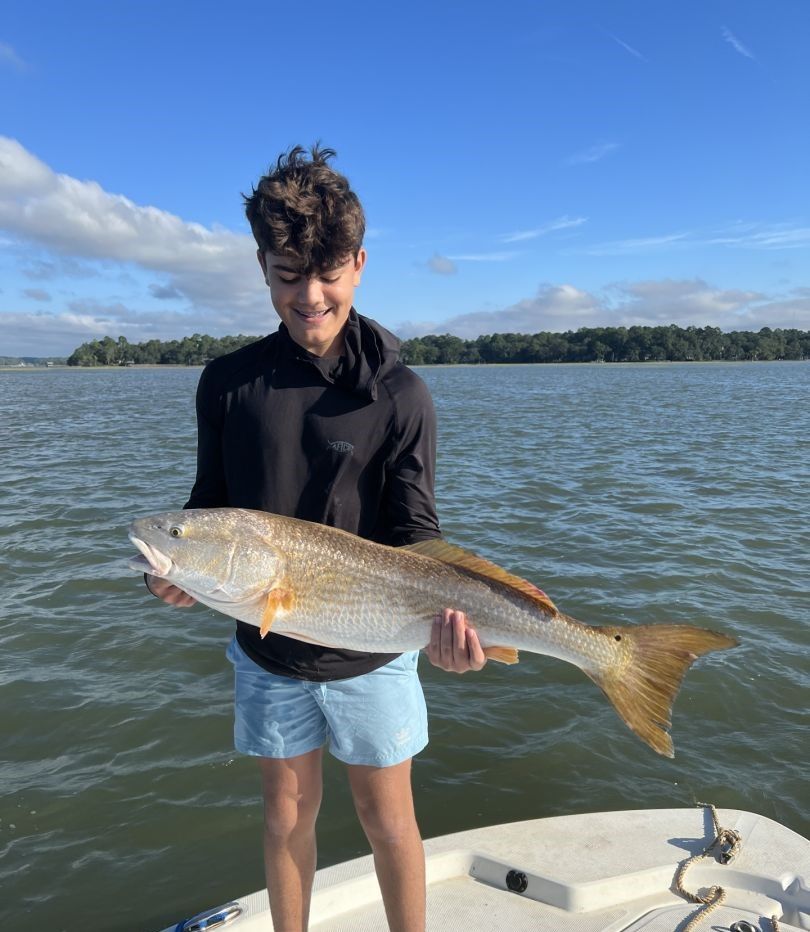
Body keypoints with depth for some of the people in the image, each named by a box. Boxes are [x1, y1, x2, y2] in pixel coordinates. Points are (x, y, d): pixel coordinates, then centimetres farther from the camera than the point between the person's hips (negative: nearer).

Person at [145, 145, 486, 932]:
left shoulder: (399, 395, -13)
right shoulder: (228, 382, -5)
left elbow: (414, 536, -14)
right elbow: (211, 503, 4)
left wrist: (440, 610, -33)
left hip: (370, 652, -2)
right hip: (266, 648, 2)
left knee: (387, 818, 14)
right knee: (287, 813, 19)